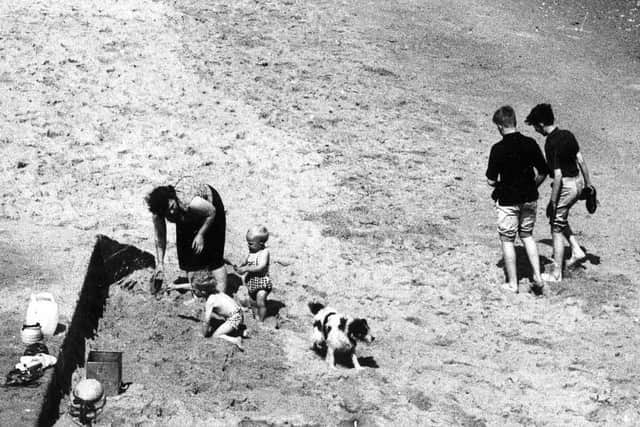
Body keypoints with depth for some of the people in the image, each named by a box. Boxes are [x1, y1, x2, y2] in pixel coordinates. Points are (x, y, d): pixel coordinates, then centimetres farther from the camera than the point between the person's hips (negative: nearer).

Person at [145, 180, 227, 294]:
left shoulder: (192, 203, -45)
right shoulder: (157, 214, -30)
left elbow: (212, 212, -24)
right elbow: (159, 239, -15)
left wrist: (200, 235, -22)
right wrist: (160, 262, -14)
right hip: (187, 219, 5)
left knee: (212, 255, -9)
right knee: (187, 255, 2)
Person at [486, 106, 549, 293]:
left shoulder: (498, 149, -18)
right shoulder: (530, 144, -6)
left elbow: (491, 181, -14)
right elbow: (543, 172, 0)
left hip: (508, 200, -4)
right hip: (529, 198, 4)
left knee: (507, 240, 9)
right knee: (527, 235, 22)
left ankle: (512, 283, 14)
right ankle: (537, 275, 14)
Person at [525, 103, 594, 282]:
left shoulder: (552, 144, -21)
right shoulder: (567, 135, 3)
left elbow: (557, 175, -23)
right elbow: (581, 160, 9)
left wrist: (552, 201, -17)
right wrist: (588, 183, 18)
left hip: (565, 186, -8)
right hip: (578, 182, 8)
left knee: (557, 230, 4)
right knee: (560, 219, 29)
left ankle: (556, 274, 12)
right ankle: (577, 251, 22)